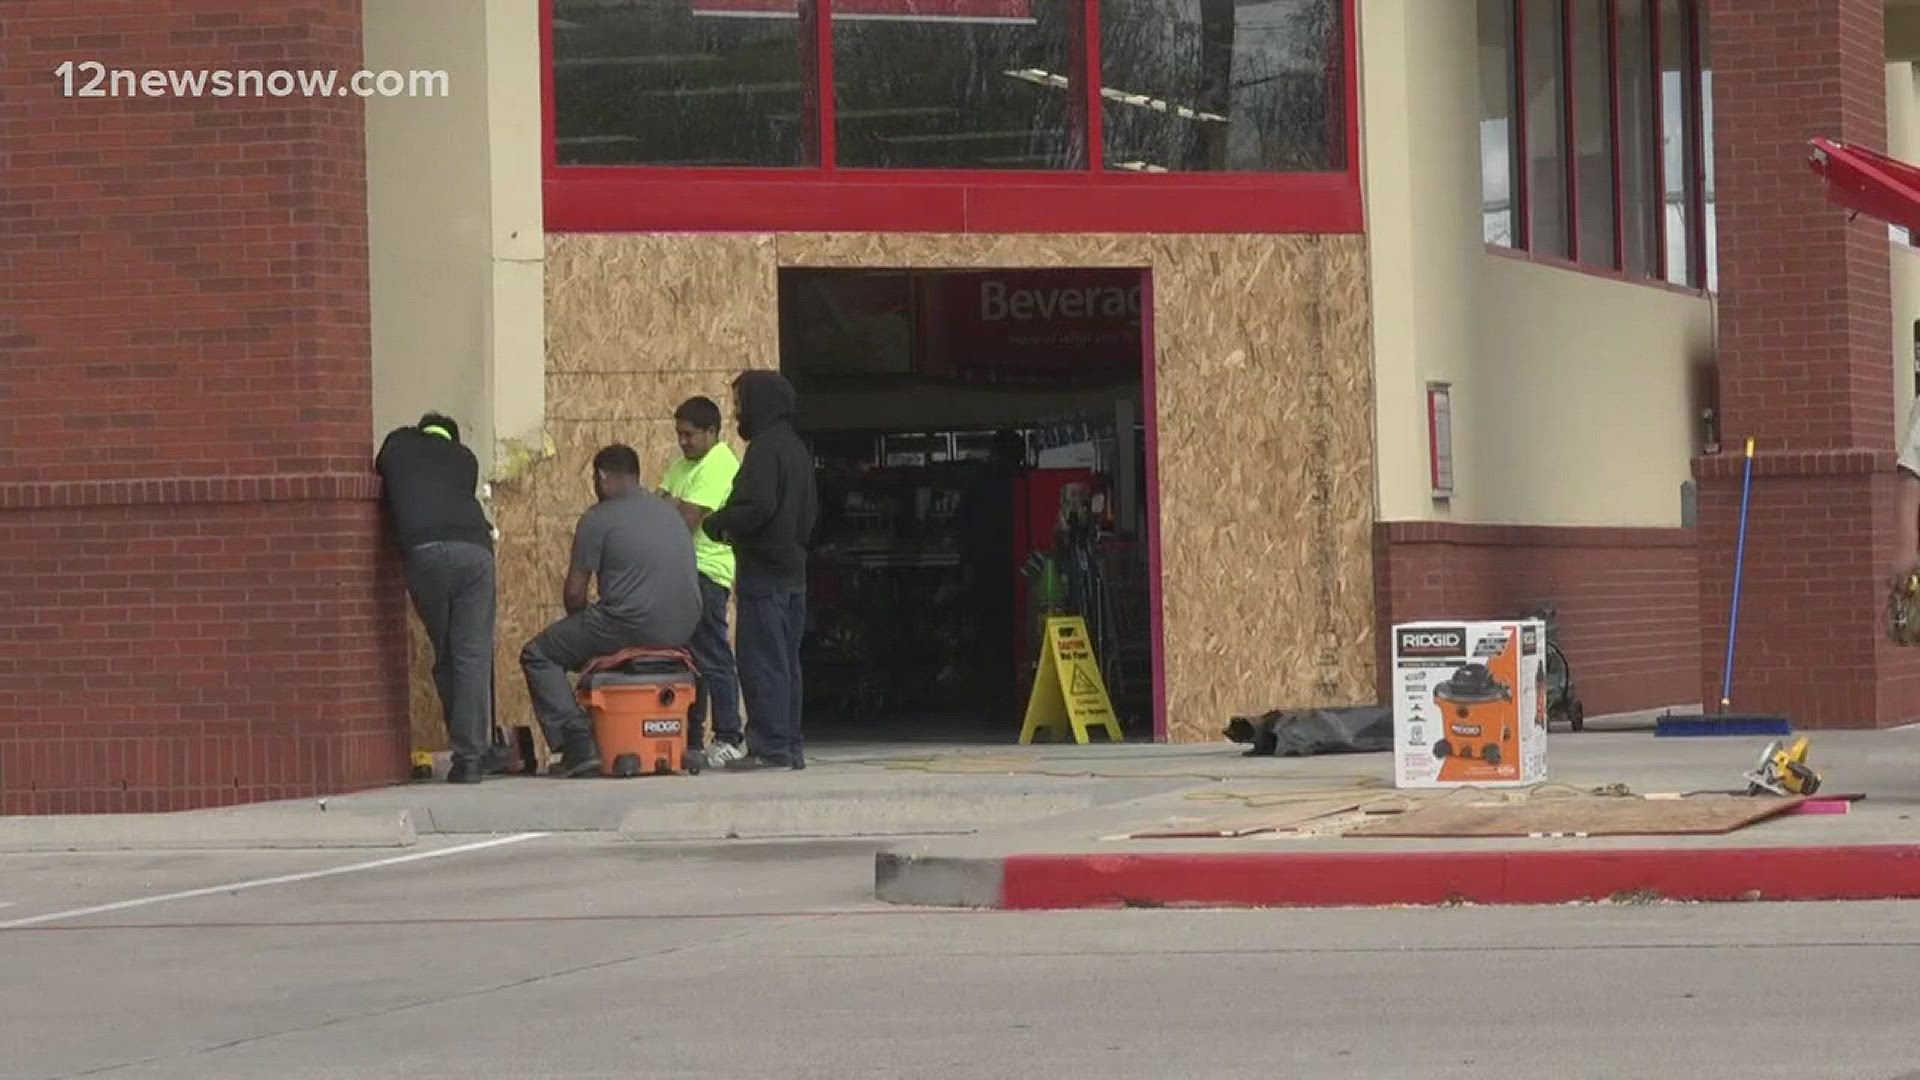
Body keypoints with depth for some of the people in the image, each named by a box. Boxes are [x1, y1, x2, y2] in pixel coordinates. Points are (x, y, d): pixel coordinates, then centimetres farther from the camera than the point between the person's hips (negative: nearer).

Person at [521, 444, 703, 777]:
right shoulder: (669, 511, 17)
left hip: (633, 625, -8)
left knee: (538, 654, 9)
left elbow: (574, 593, -5)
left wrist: (580, 622, 18)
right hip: (683, 629, 8)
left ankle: (579, 746, -4)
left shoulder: (598, 519, -5)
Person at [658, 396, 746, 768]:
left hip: (707, 572, -10)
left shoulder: (718, 466, -13)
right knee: (688, 656, 12)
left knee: (712, 657, -8)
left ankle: (728, 740, -6)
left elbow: (688, 521, -18)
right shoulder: (685, 464, 18)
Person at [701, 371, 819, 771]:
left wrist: (716, 523, -7)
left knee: (761, 663, -7)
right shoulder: (797, 449, 16)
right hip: (794, 570, 9)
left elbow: (756, 507, -22)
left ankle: (770, 747, -9)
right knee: (786, 664, 13)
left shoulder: (765, 448, -13)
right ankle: (790, 745, 15)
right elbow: (810, 510, 21)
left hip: (764, 573, -9)